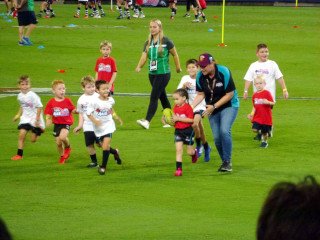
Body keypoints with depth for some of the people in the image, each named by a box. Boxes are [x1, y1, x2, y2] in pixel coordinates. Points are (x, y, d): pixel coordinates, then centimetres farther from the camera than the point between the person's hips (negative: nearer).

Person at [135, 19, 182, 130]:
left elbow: (175, 54, 3)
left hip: (163, 74, -6)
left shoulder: (166, 41, -8)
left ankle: (147, 121, -21)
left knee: (154, 97, -14)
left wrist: (178, 67, 10)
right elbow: (144, 56, -3)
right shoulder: (148, 43, 6)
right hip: (152, 74, 6)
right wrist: (139, 67, -22)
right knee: (162, 97, 16)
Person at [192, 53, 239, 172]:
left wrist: (214, 106, -21)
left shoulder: (224, 72, -22)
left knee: (224, 131, -24)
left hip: (229, 105, -5)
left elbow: (230, 94, -18)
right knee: (217, 137, 0)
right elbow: (201, 94, 1)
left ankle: (227, 161, -15)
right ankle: (225, 163, 18)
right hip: (212, 109, 5)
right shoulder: (200, 76, -9)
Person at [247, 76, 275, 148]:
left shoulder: (267, 93, -8)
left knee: (265, 131, 5)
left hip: (266, 117, -4)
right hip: (257, 117, 4)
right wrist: (252, 114, 0)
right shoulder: (255, 95, 7)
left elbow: (273, 103, -8)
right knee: (254, 129, -13)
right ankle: (261, 133, 18)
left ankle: (264, 141, 31)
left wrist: (267, 102, -29)